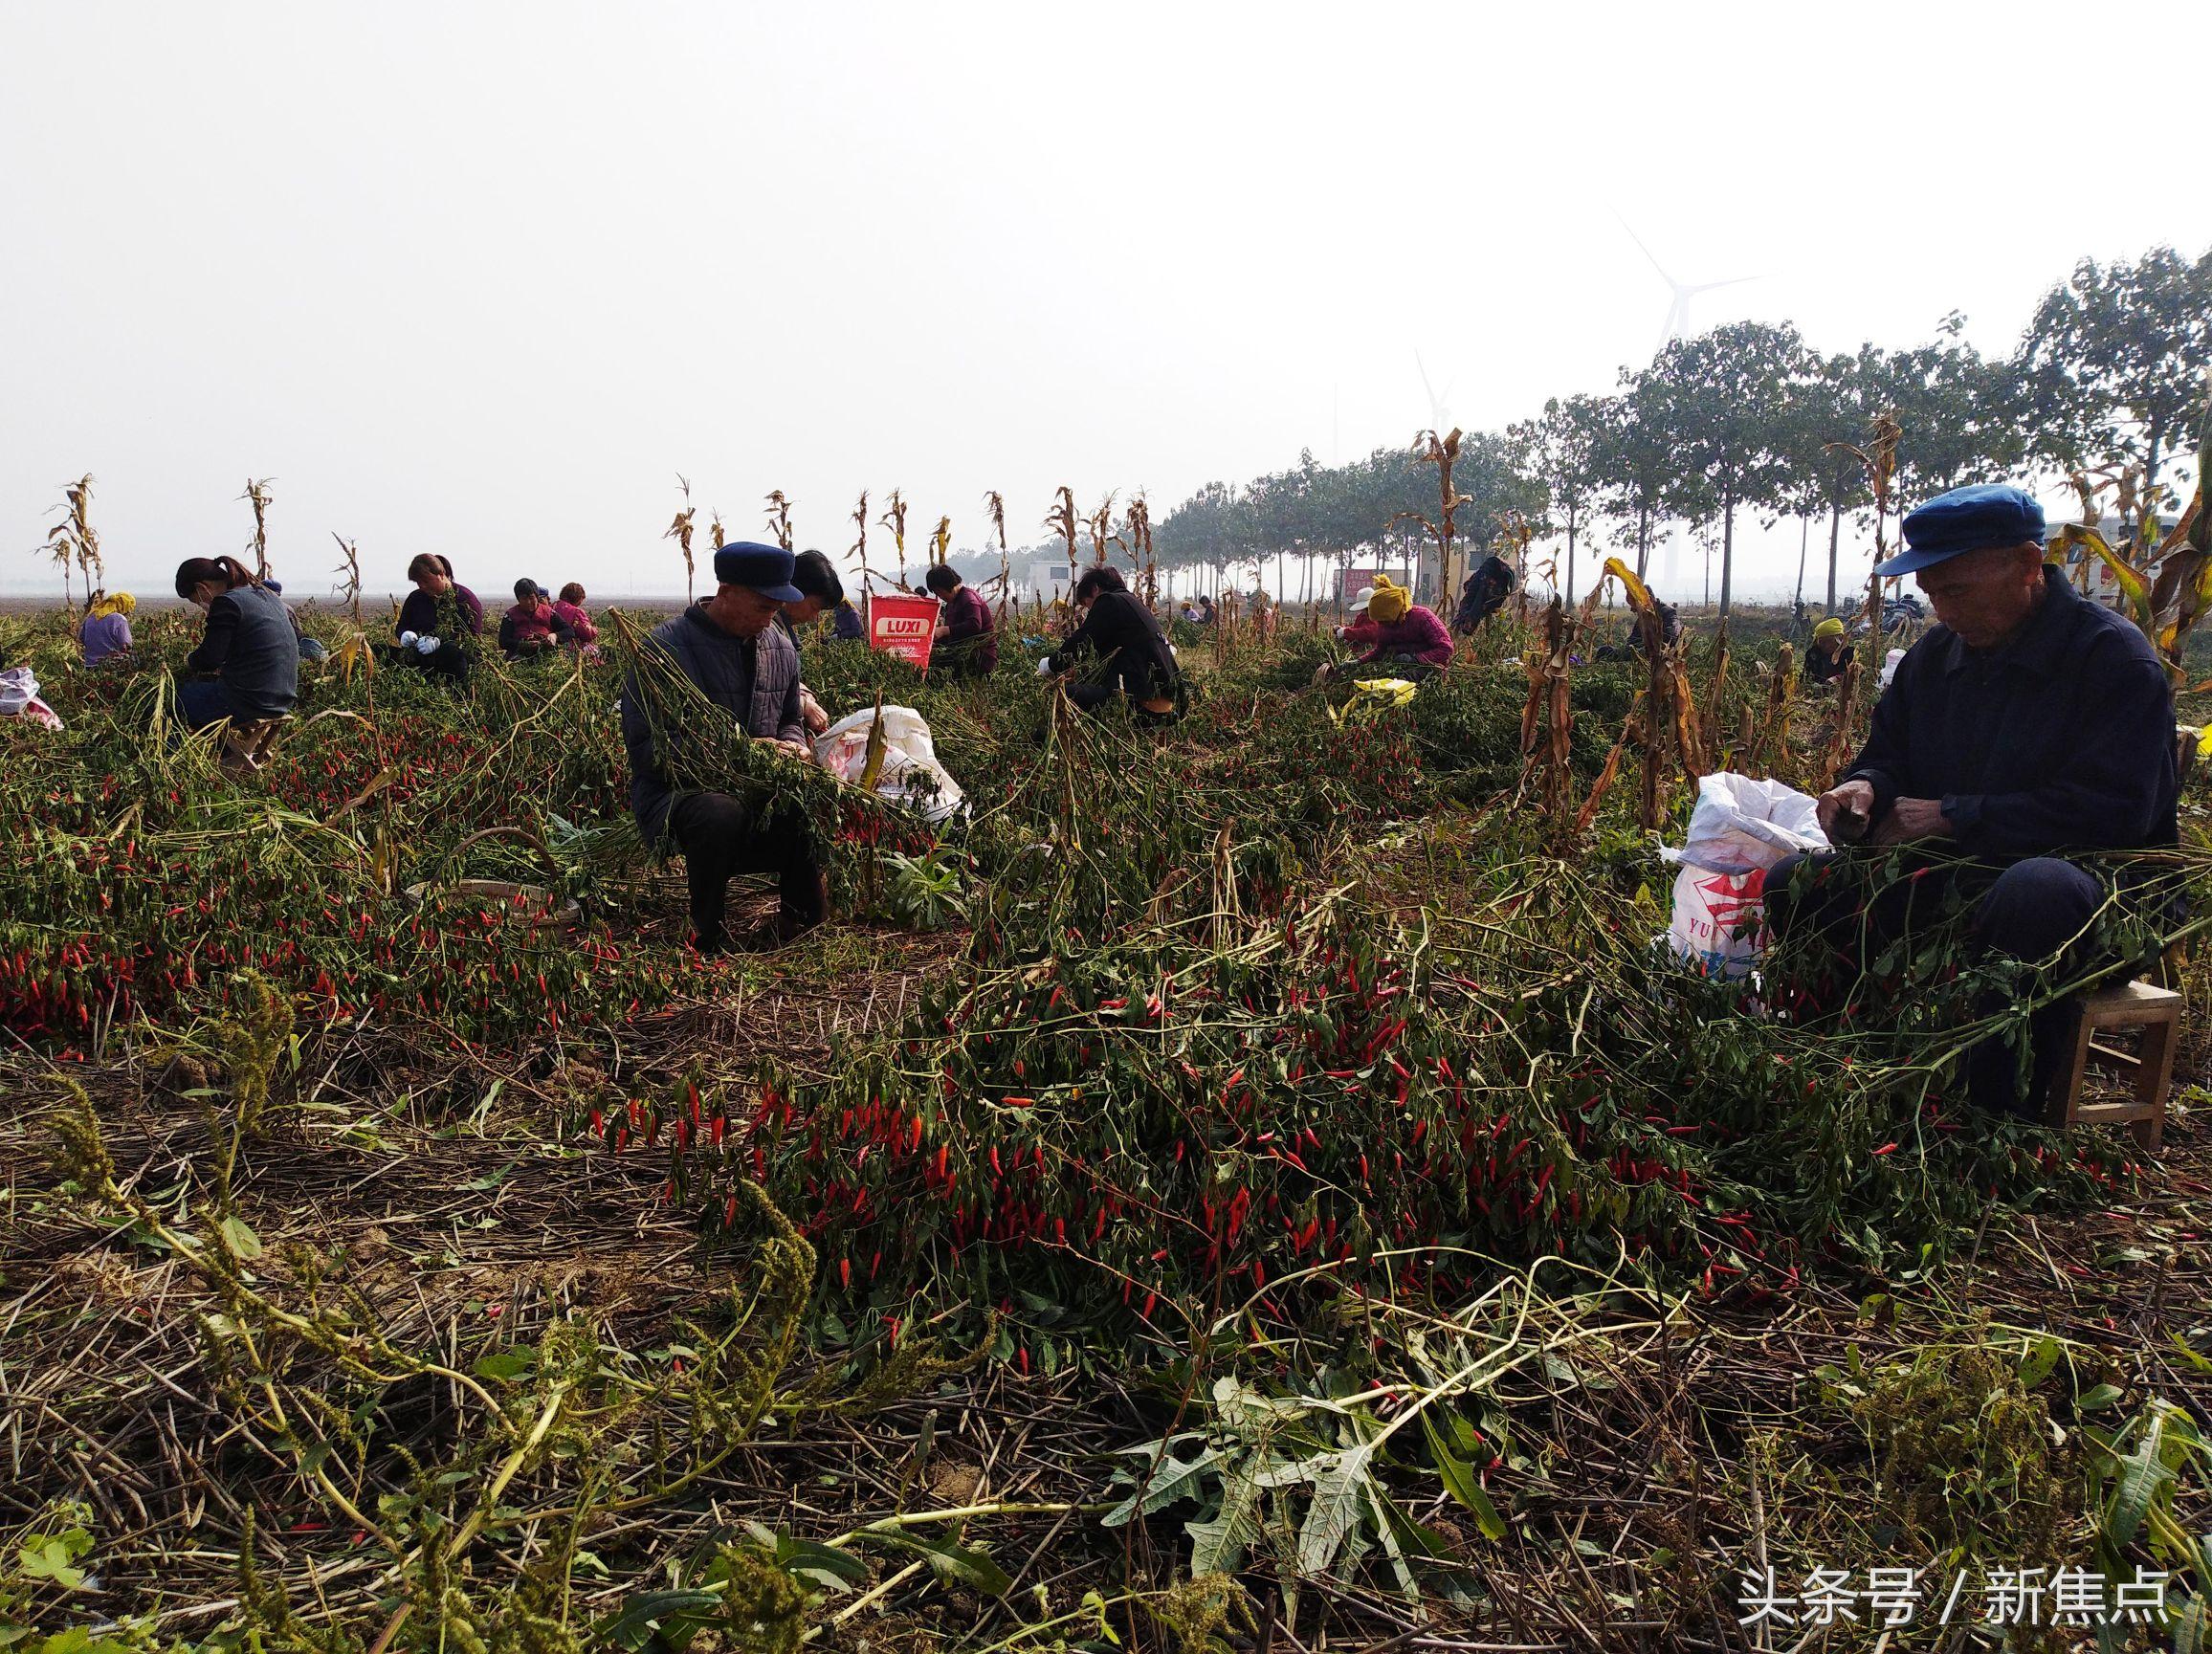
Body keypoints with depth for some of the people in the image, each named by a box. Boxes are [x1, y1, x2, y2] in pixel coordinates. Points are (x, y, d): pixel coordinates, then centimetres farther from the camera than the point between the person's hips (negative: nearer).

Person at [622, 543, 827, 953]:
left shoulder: (781, 649, 10)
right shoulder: (666, 647, -12)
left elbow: (789, 719, 24)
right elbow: (645, 747, -18)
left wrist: (794, 746, -2)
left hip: (756, 795, 6)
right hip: (673, 793, -6)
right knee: (722, 814, -40)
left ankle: (802, 932, 8)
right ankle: (706, 936, -16)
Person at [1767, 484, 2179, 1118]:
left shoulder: (2115, 656, -11)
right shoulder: (1934, 654, 9)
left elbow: (2113, 811, -21)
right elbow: (1886, 754, 20)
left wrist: (1952, 817, -20)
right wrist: (1865, 788, -7)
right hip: (1950, 877, 7)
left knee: (2037, 889, -43)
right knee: (1792, 885, -9)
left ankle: (2006, 1111, -30)